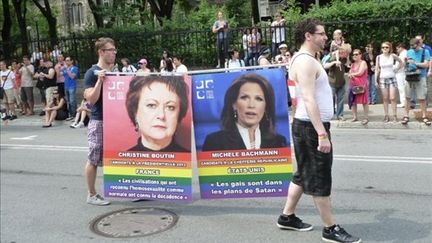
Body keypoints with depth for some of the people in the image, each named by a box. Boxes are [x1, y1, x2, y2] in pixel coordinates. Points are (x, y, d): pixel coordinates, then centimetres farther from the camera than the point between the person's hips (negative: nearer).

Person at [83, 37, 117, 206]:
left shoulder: (115, 71, 11)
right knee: (94, 159, 2)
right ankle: (91, 195, 13)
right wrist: (100, 80, -26)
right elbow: (91, 99, -16)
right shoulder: (92, 73, -9)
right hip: (99, 122, -7)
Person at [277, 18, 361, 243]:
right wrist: (322, 134, -29)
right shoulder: (305, 61, -18)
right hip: (311, 127, -11)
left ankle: (287, 217, 28)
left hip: (310, 126, 11)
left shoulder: (307, 60, 16)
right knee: (320, 179, -2)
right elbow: (309, 100, -25)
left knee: (304, 174, 18)